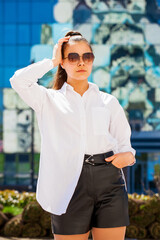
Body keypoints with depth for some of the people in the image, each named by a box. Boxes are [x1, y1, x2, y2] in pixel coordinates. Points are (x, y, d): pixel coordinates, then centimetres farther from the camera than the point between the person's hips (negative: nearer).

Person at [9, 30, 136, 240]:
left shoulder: (109, 102, 17)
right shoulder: (49, 100, 12)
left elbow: (123, 143, 17)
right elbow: (19, 81, -6)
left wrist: (128, 156, -7)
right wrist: (52, 61, 5)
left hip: (109, 178, 2)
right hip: (70, 184, -2)